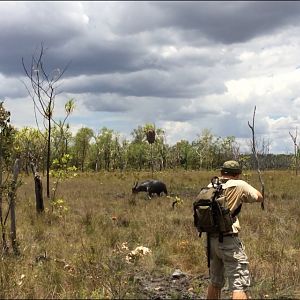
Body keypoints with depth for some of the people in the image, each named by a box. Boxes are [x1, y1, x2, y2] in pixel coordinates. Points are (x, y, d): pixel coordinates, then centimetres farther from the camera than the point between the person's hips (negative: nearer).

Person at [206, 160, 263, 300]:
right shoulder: (239, 185, -8)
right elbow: (259, 198, 4)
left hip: (211, 239, 7)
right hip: (229, 240, -6)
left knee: (215, 282, 22)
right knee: (239, 286, -5)